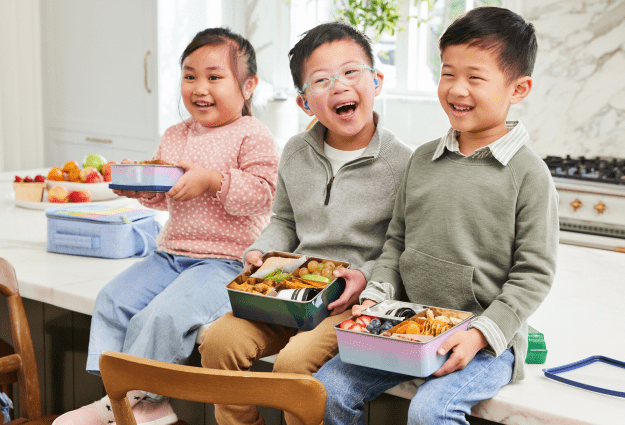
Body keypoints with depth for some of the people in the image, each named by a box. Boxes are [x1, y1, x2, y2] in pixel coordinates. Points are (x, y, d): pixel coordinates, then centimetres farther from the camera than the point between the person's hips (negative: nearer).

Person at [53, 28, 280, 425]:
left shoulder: (253, 137, -6)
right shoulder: (175, 137, 15)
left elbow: (262, 192, -16)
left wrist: (212, 178, -24)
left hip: (228, 261, -8)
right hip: (172, 253, 8)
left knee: (162, 315, -25)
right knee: (113, 299, -7)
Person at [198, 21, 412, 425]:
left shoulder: (402, 163, -8)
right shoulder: (295, 153, 9)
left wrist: (367, 277, -18)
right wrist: (261, 252, 4)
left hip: (356, 301, -5)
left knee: (296, 361, -29)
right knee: (219, 340, -14)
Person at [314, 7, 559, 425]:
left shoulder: (529, 174, -8)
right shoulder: (422, 159, 9)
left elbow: (533, 275, -8)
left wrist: (481, 335, -17)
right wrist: (376, 296, 1)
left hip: (488, 340, -5)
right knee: (330, 386, -7)